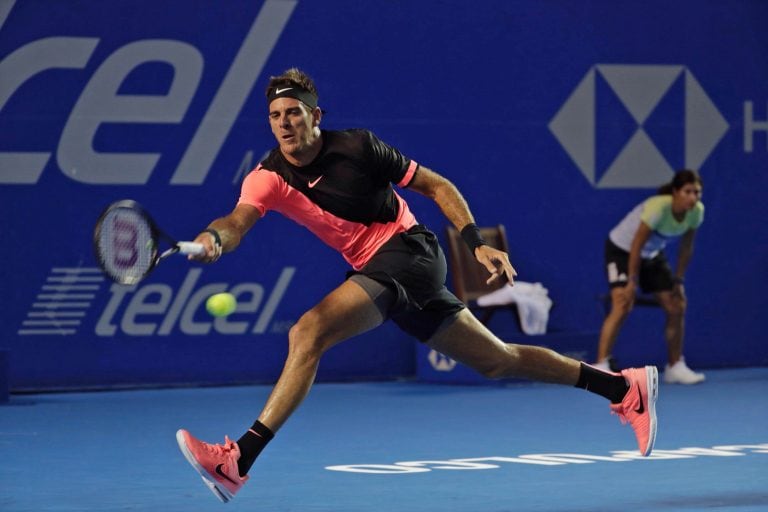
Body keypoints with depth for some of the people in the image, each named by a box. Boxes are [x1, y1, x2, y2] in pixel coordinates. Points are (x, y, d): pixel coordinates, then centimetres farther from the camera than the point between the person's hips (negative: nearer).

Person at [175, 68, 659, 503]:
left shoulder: (357, 146, -11)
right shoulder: (267, 177, -2)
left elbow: (436, 185, -2)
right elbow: (238, 220, -21)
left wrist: (477, 243, -10)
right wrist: (215, 238, -45)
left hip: (409, 251, -6)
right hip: (372, 269, 6)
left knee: (309, 332, -25)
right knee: (497, 360, 16)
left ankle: (240, 459, -26)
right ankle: (624, 386, 30)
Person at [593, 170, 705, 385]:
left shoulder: (696, 211, -16)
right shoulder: (658, 207, -35)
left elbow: (686, 248, -2)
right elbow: (636, 246, -29)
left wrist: (678, 280, -2)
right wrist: (632, 282, -25)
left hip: (653, 255, 7)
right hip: (622, 250, -7)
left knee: (676, 307, 2)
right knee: (622, 306, -23)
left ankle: (675, 367, 15)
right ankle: (601, 365, -23)